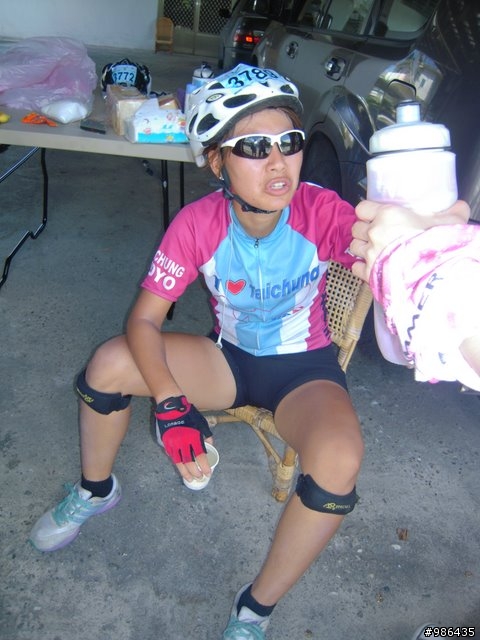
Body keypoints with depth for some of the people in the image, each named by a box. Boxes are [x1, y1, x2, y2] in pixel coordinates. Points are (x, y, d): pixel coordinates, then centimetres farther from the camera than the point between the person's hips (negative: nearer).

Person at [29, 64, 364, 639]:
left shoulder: (320, 211, -22)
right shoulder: (198, 223, -18)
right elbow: (144, 319, -16)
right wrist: (172, 405, -29)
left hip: (304, 368, -1)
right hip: (228, 356, 2)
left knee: (338, 460, -33)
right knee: (109, 363, -18)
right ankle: (94, 491, 14)